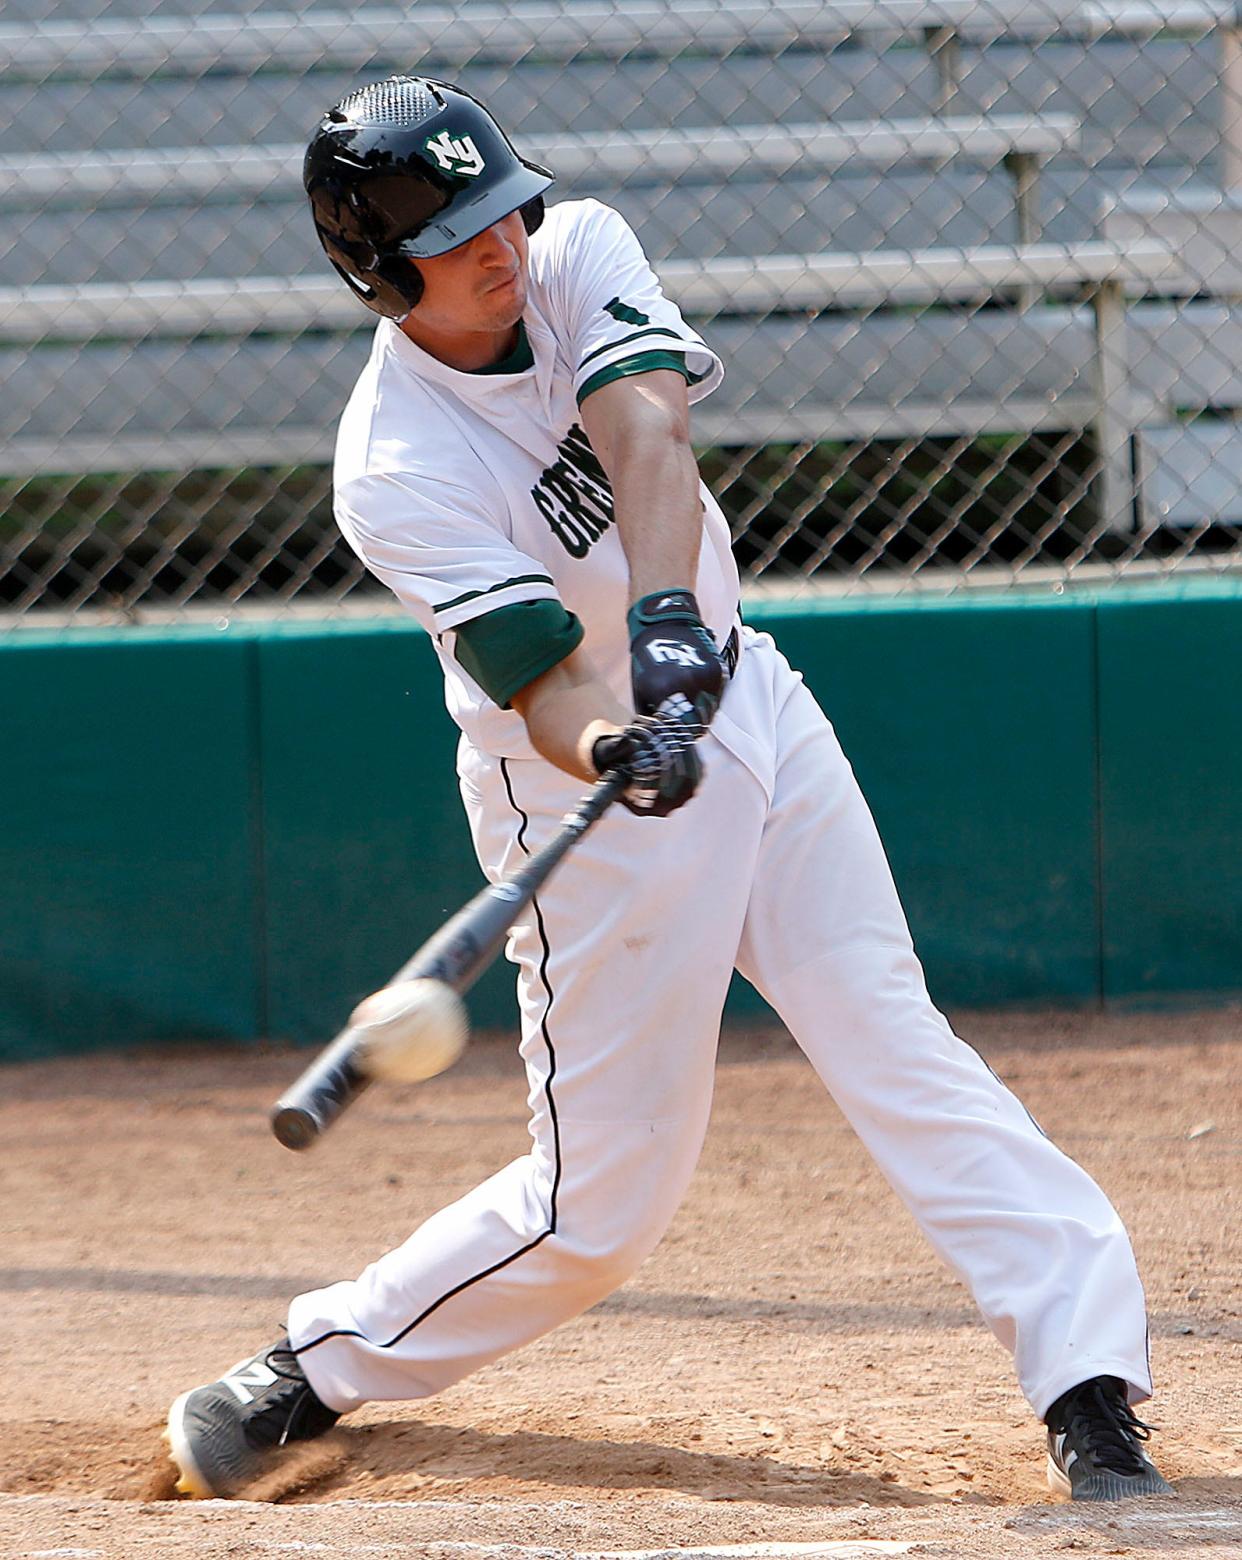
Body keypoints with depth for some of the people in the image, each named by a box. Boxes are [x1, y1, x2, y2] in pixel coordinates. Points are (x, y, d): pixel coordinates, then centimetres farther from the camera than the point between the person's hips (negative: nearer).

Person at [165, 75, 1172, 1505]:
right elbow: (543, 681, -28)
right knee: (604, 1199, -1)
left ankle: (1089, 1383, -6)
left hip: (742, 704, 5)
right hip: (594, 797, -5)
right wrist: (615, 754, -51)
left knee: (897, 1051, -3)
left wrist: (667, 613, -43)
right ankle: (313, 1369, 16)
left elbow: (643, 428, -26)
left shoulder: (579, 253, -8)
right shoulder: (396, 474, -23)